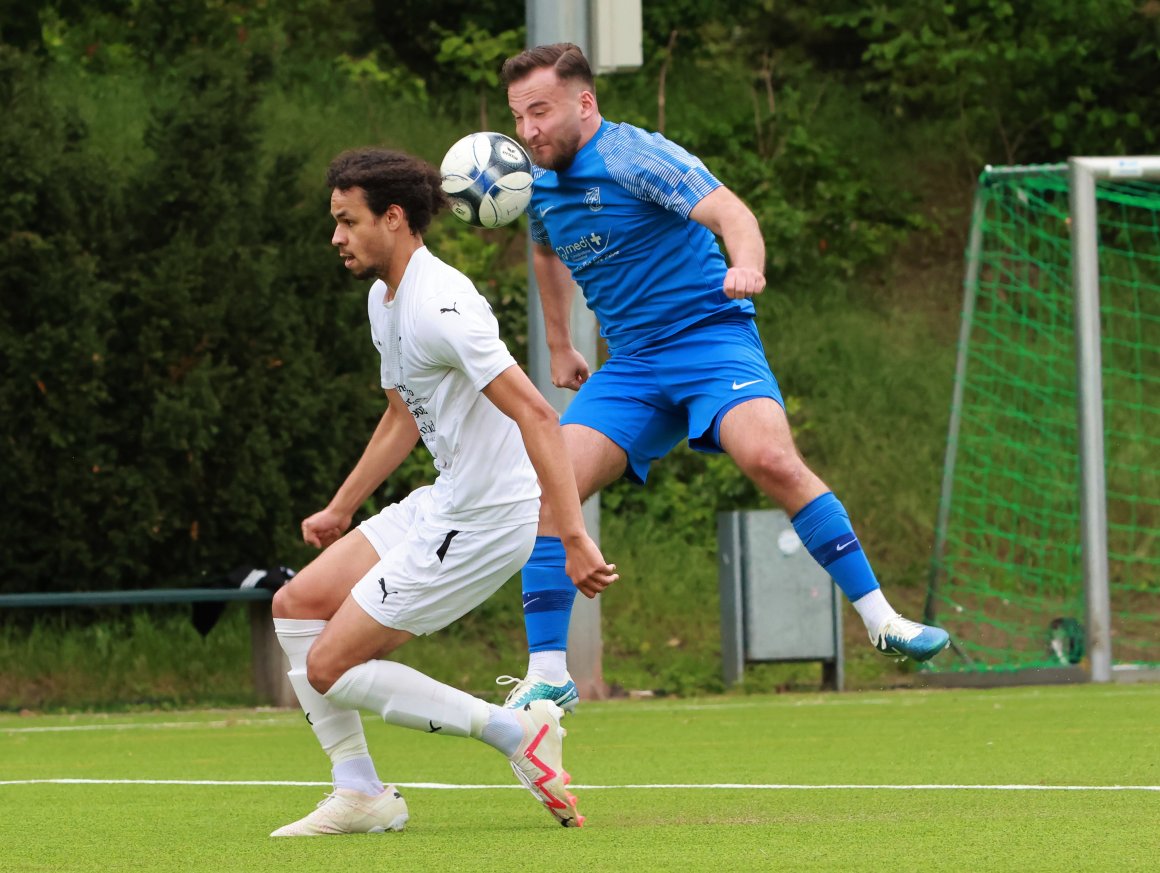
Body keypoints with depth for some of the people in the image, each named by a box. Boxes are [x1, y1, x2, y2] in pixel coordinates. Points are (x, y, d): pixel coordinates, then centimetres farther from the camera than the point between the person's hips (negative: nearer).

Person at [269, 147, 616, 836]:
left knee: (330, 668, -6)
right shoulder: (385, 299, 10)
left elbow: (536, 414, -28)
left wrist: (574, 537, -34)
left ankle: (519, 732, -4)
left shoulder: (439, 306, -22)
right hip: (441, 504, 10)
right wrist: (340, 510, 32)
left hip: (483, 521, -10)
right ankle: (360, 796, 13)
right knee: (296, 607, 11)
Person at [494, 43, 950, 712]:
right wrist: (559, 346, 35)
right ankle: (548, 675, -5)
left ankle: (881, 619, -23)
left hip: (710, 335, -6)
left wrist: (746, 266, -46)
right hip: (631, 366, 6)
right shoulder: (540, 186, 10)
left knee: (771, 458, -30)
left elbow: (731, 212, -25)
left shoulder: (633, 156, -12)